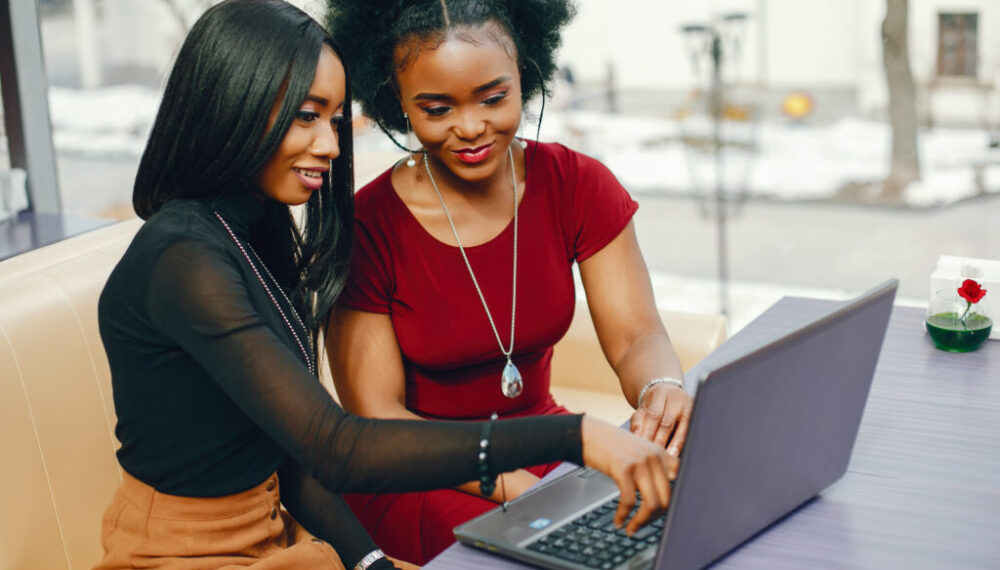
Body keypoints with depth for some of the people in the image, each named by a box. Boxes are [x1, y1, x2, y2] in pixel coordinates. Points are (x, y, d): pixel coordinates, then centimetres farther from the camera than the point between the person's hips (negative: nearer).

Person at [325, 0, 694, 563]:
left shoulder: (578, 185, -4)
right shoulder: (367, 228, -16)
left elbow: (638, 335, -6)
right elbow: (377, 416, -15)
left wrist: (663, 390, -33)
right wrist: (520, 492, -28)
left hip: (544, 440, 5)